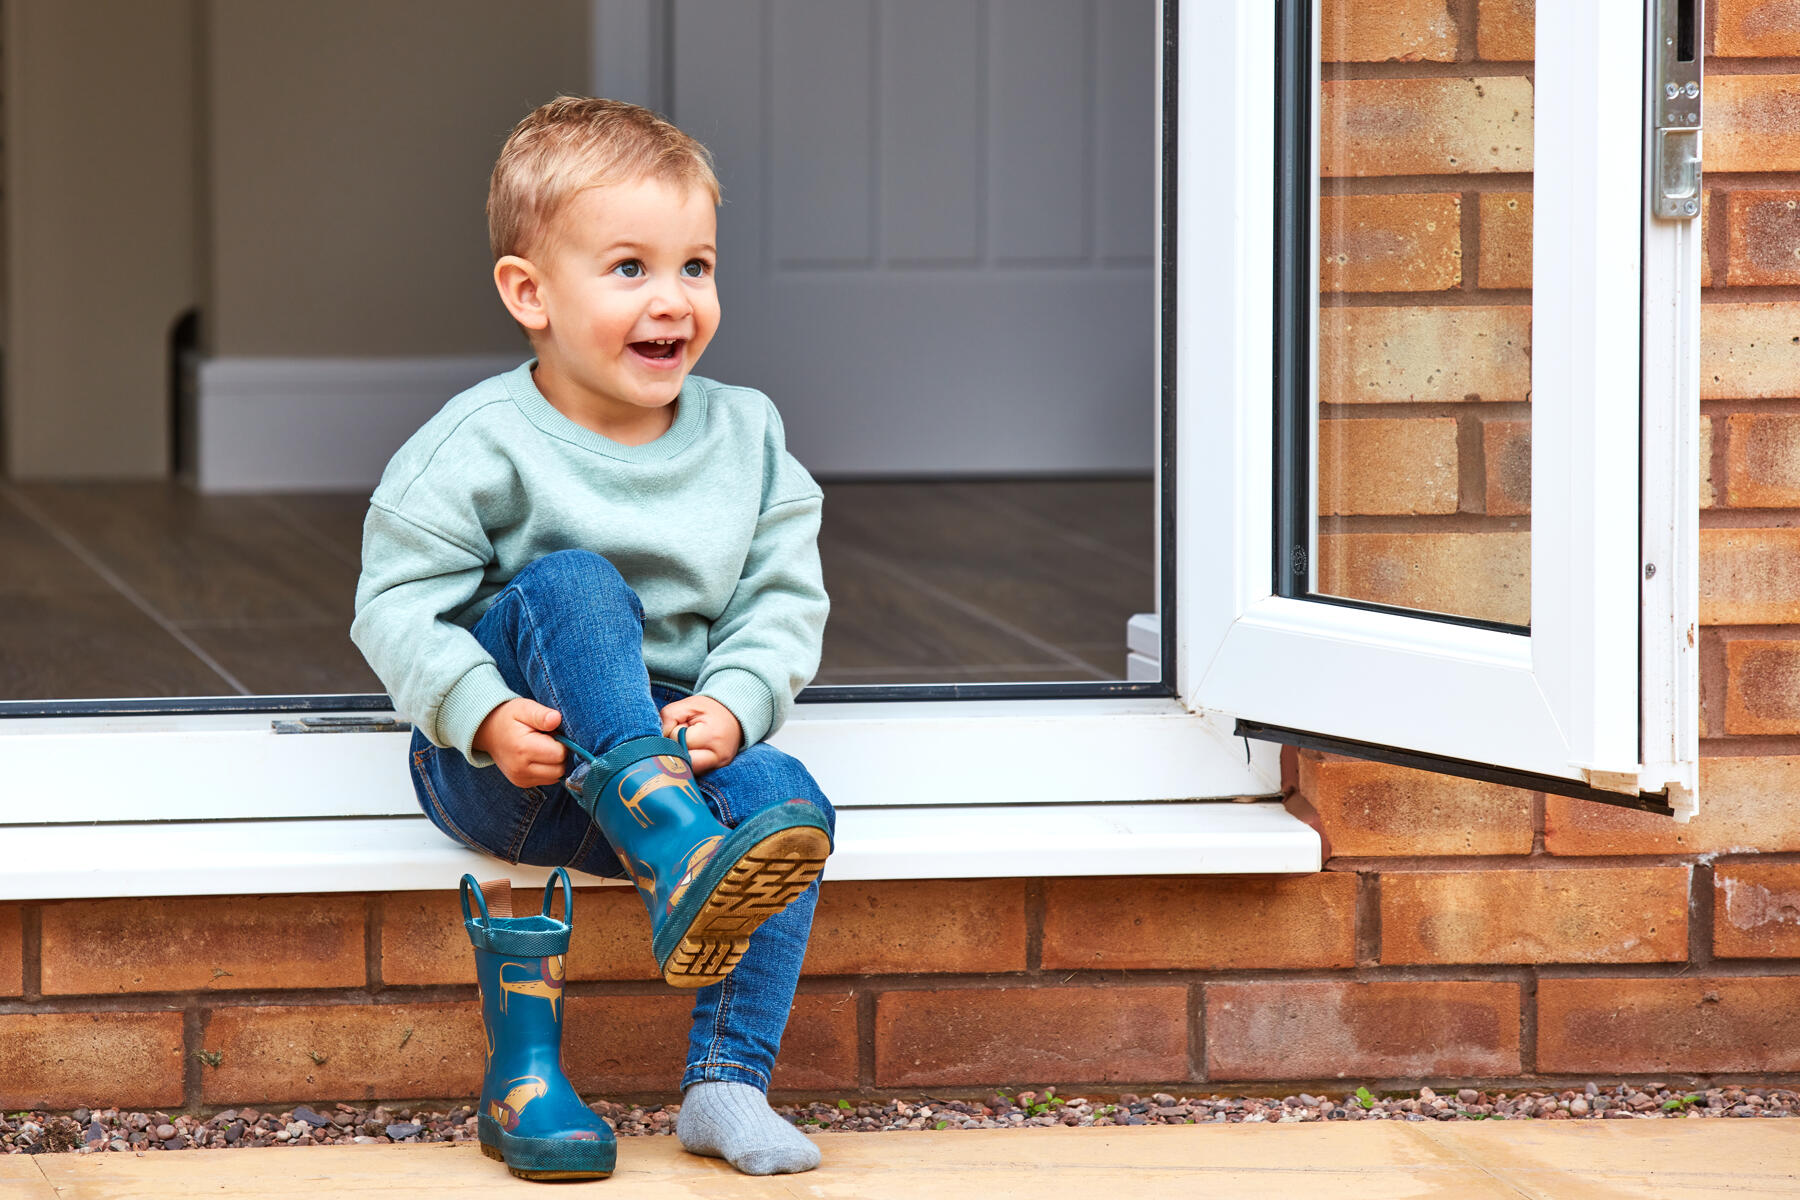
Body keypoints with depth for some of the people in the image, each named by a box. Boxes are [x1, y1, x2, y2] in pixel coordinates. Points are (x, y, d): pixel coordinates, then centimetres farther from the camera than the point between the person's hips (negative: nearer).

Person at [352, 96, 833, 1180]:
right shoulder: (483, 448, -10)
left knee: (788, 799, -26)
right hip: (500, 764, -4)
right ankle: (680, 859, -50)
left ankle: (728, 1083, -20)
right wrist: (484, 713, -26)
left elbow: (785, 598, 3)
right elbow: (399, 605, -10)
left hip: (677, 748, 4)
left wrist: (734, 704, -16)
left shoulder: (747, 437, 4)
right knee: (571, 582, -31)